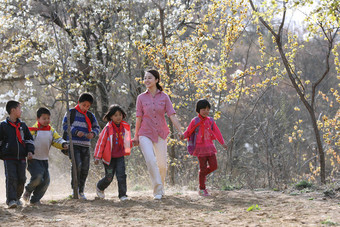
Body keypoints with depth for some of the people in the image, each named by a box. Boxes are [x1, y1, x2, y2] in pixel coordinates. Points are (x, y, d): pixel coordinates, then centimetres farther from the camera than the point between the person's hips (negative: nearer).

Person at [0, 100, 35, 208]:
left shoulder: (22, 125, 11)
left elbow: (29, 139, 18)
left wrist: (30, 151, 5)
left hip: (21, 157, 4)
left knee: (21, 179, 4)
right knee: (11, 178, -14)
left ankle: (17, 198, 22)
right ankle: (11, 200, -12)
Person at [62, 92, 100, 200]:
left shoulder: (90, 115, 13)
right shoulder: (71, 113, 0)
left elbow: (96, 127, 14)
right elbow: (65, 125, -5)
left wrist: (93, 133, -9)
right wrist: (76, 132, -19)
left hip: (85, 146, 5)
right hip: (73, 144, -5)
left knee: (85, 168, 4)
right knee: (77, 165, -20)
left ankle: (81, 191, 16)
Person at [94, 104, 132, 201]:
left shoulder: (125, 127, 2)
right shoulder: (108, 129, -13)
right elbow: (100, 142, -10)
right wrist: (97, 156, -12)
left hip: (120, 156, 3)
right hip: (109, 157, -3)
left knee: (121, 175, -11)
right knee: (109, 177, 6)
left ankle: (122, 194, -4)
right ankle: (100, 188, 36)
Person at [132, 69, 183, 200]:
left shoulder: (164, 97, 2)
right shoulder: (141, 98, 1)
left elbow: (172, 115, -4)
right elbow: (139, 118, 3)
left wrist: (180, 131, -15)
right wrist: (136, 136, 4)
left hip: (160, 134, 1)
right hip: (145, 134, -1)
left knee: (162, 163, 5)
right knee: (151, 161, -19)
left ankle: (161, 188, 28)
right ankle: (157, 190, -14)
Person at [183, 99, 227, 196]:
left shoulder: (210, 121, 8)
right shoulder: (195, 121, -4)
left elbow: (217, 132, 12)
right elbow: (188, 131, 0)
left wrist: (223, 143, 7)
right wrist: (183, 136, -20)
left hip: (210, 147, 5)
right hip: (200, 148, -5)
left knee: (214, 166, -3)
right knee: (203, 168, -5)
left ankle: (203, 174, 28)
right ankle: (202, 189, 7)